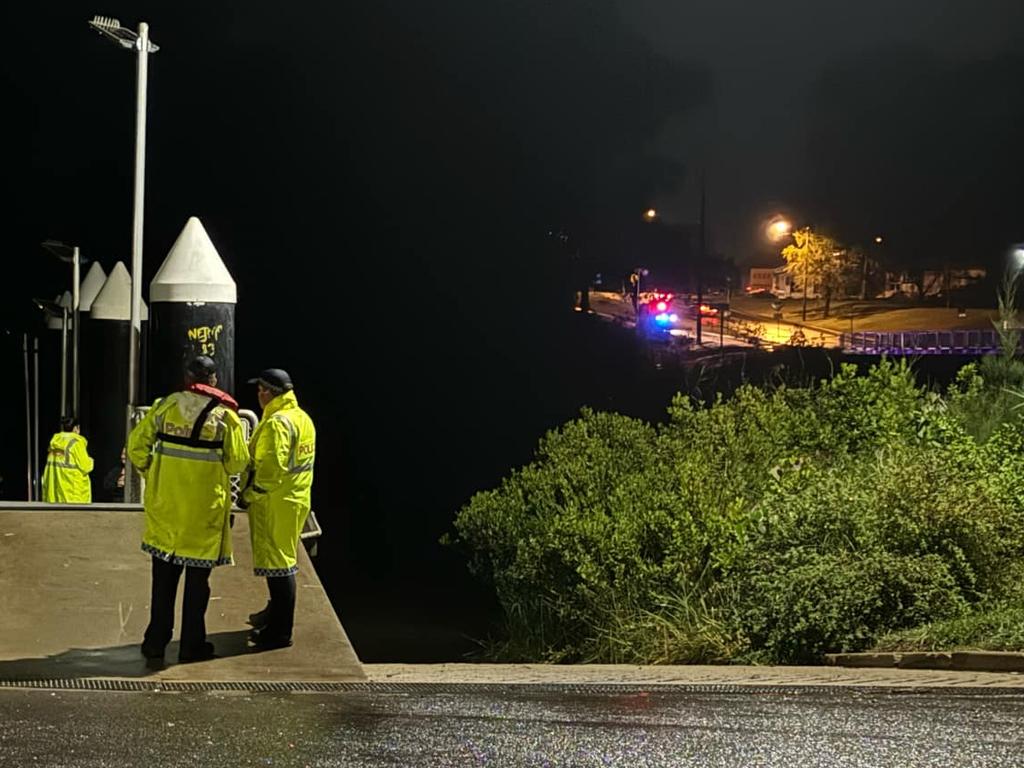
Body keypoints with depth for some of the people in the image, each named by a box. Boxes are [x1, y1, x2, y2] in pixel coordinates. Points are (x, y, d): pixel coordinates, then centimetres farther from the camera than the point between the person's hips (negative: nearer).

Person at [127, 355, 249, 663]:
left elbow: (137, 444, 1)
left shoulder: (165, 406, -1)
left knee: (164, 574, 13)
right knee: (198, 576, 8)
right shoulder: (224, 415, -8)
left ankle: (156, 640, 16)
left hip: (164, 503, 2)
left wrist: (150, 472, 14)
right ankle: (192, 644, 11)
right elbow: (238, 462, -6)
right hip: (205, 507, -2)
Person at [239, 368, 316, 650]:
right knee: (283, 560, 22)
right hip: (296, 498, 10)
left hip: (275, 503, -10)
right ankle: (276, 613, 37)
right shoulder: (302, 418, 12)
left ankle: (280, 631, -3)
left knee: (277, 563, -6)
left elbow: (271, 468, -26)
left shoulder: (277, 424, -20)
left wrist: (249, 495, -16)